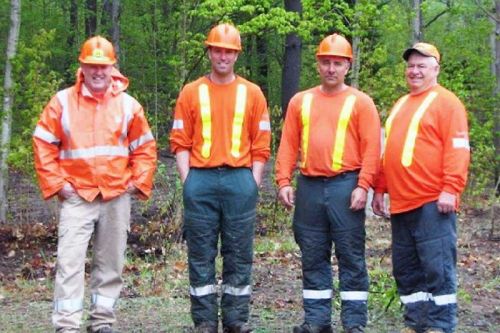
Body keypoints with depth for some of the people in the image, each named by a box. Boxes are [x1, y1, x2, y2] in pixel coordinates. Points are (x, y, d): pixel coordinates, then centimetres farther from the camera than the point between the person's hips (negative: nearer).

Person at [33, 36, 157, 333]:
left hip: (117, 198, 2)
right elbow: (43, 144, 3)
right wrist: (56, 182, -4)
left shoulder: (128, 104, 5)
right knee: (70, 262, -8)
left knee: (111, 263, 8)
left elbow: (145, 148, 11)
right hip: (77, 197, -2)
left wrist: (138, 182, 1)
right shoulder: (63, 101, 1)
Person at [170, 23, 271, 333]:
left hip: (239, 180, 0)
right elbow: (181, 142, 6)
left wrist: (254, 183, -1)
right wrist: (187, 181, -3)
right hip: (201, 181, 0)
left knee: (239, 253, 4)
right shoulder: (191, 93, 8)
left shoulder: (252, 93, 8)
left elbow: (260, 145, 7)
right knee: (201, 253, 3)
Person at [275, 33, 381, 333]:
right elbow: (288, 145, 9)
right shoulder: (301, 101, 12)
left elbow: (371, 148, -4)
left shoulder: (360, 102, 2)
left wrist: (363, 186, -12)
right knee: (313, 257, 9)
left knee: (351, 257, 0)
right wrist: (284, 182, 0)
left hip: (345, 187, -3)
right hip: (308, 187, 4)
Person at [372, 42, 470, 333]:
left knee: (437, 268, -5)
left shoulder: (446, 102, -3)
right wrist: (380, 189, 18)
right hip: (401, 203, 8)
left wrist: (450, 189, -19)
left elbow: (457, 150, -11)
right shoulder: (400, 105, 21)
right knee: (406, 270, 11)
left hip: (432, 203, -8)